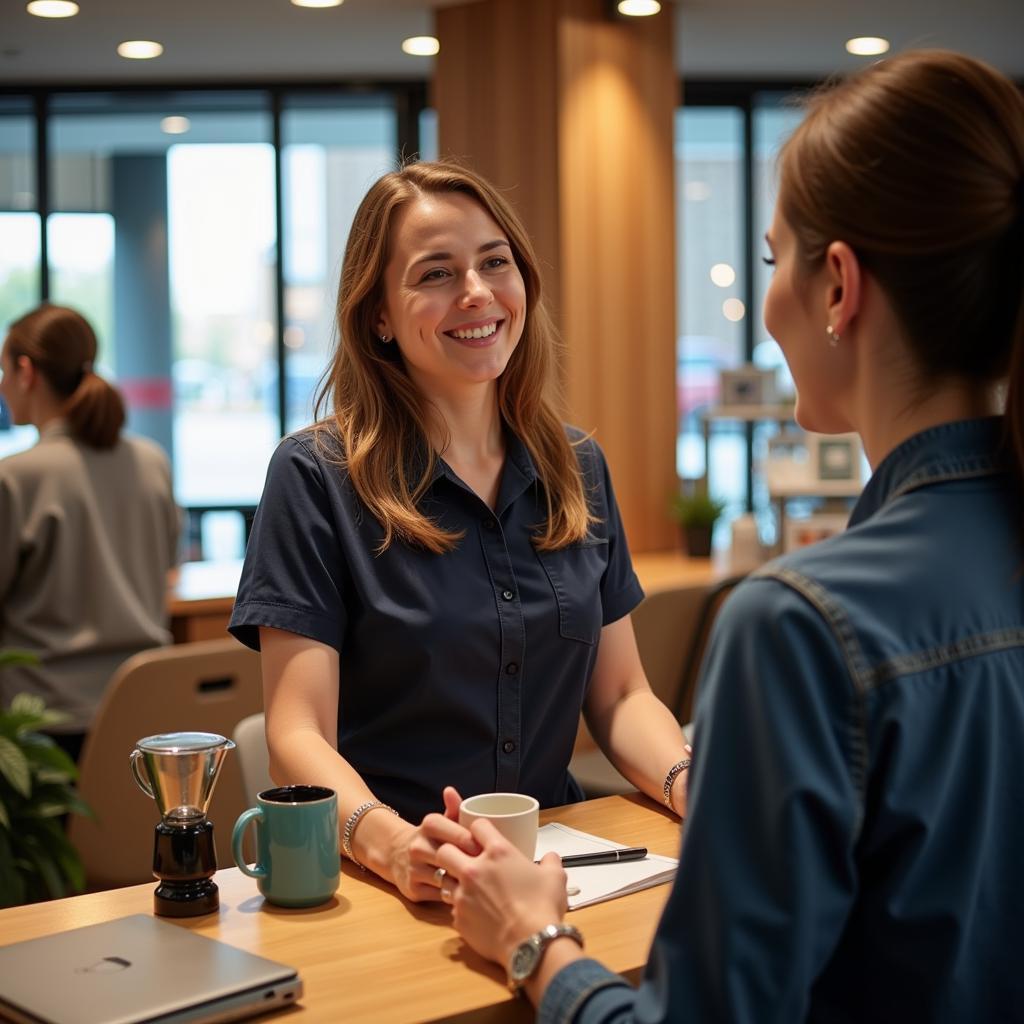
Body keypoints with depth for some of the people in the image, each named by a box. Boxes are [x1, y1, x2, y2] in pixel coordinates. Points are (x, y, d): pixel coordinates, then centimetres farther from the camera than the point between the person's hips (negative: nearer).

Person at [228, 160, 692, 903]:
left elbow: (620, 697, 13)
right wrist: (388, 841, -30)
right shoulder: (317, 475, -5)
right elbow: (298, 736, -10)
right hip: (380, 886, -4)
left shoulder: (578, 471, 10)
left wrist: (688, 784, -9)